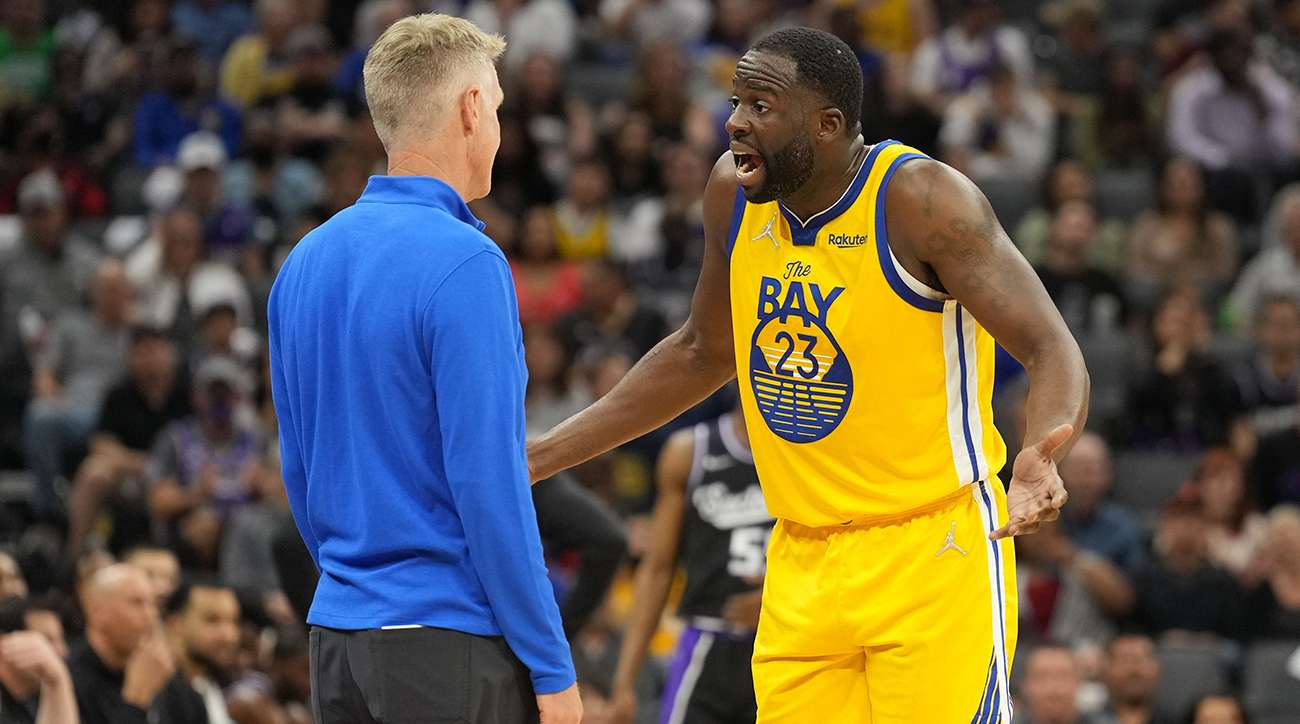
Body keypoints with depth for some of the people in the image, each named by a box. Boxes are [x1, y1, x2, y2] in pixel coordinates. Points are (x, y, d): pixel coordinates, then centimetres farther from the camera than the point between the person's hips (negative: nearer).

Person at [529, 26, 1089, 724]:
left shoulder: (920, 199, -15)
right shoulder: (733, 192, 3)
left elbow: (1051, 350, -17)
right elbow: (703, 352, 19)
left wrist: (1042, 453, -39)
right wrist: (543, 456, 17)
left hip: (932, 555, -6)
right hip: (802, 564, 6)